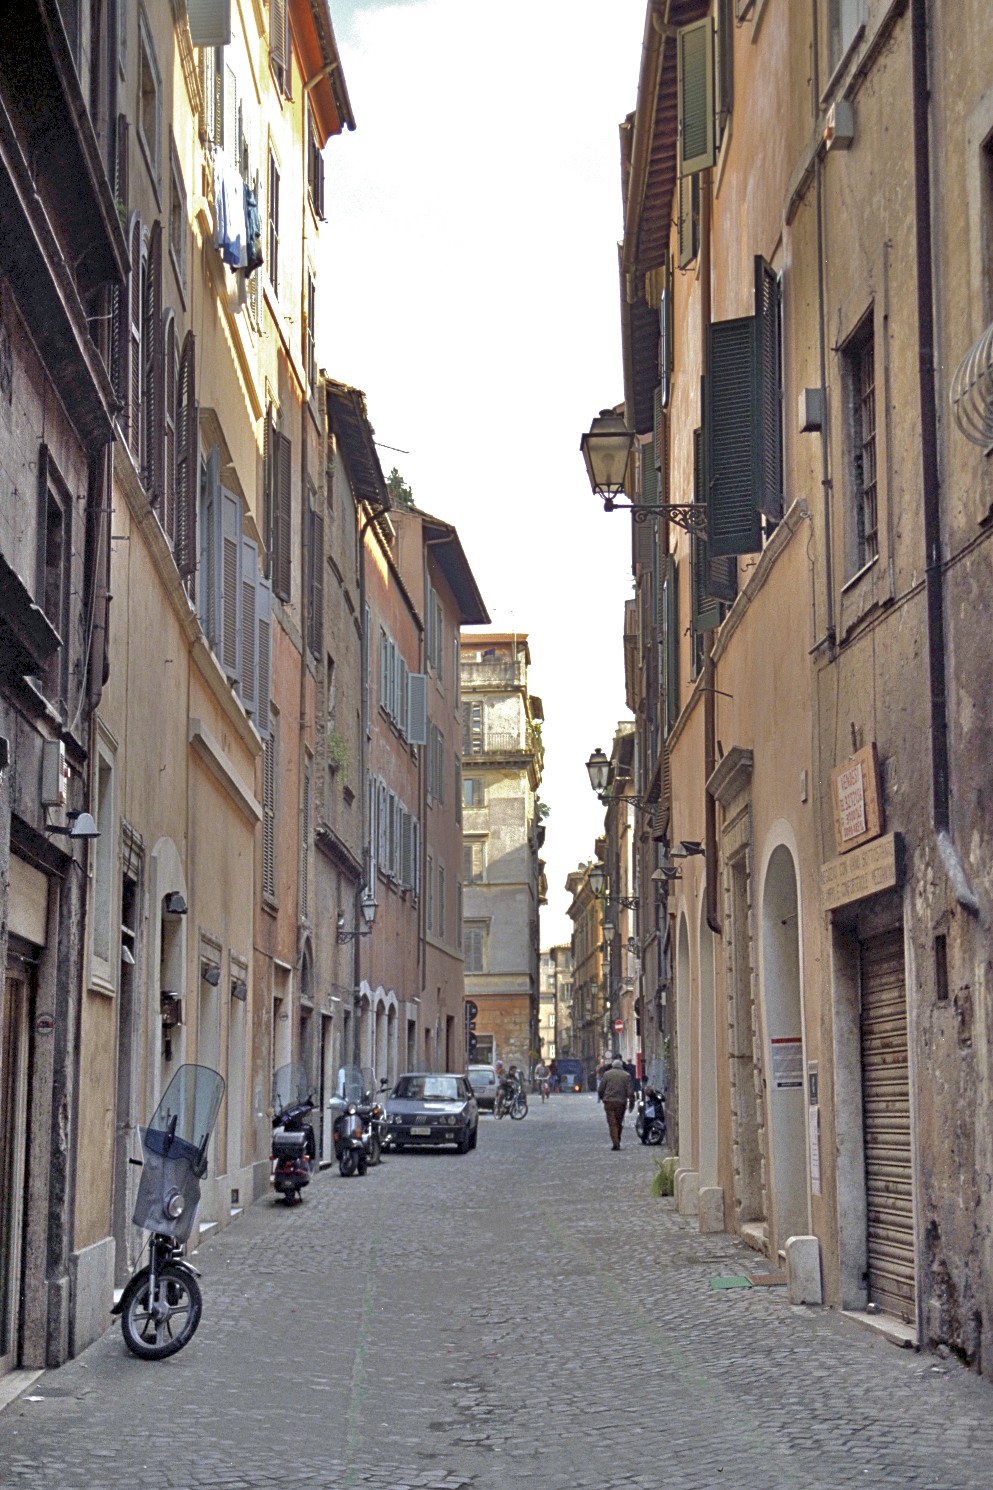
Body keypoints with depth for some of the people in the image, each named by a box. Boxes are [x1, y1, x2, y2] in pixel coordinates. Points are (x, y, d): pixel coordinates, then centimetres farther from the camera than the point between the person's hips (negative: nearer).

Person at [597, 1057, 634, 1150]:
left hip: (609, 1102, -1)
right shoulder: (626, 1075, 3)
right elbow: (630, 1091, 0)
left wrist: (601, 1098, 20)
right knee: (619, 1123, 14)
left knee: (612, 1123, -3)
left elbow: (600, 1089, 2)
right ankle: (617, 1142, 19)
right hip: (621, 1102, 1)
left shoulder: (607, 1074, 1)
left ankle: (615, 1143, -16)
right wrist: (631, 1103, 8)